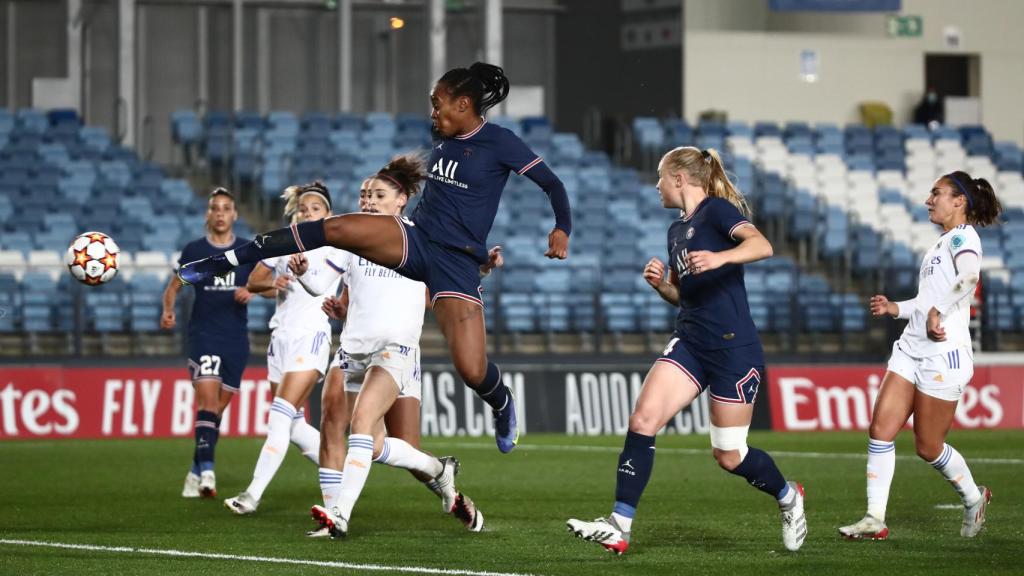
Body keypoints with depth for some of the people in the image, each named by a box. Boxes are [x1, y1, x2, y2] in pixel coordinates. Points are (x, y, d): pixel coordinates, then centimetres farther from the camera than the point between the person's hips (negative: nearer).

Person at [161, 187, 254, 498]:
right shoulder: (194, 250, 2)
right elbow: (174, 286, 9)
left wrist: (252, 290, -12)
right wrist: (168, 309, -11)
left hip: (236, 339, 3)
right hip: (203, 335, -2)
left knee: (217, 409, 8)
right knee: (207, 400, -19)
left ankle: (196, 472, 21)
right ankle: (207, 470, -27)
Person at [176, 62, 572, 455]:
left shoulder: (499, 143, -7)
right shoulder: (442, 141, 12)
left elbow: (551, 183, -4)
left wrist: (562, 230, -18)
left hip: (457, 262, -5)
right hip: (414, 240, 5)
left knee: (472, 370, -14)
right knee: (335, 229, -22)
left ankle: (502, 405, 25)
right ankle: (228, 260, -15)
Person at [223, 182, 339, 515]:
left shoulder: (335, 247, -1)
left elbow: (319, 285, -16)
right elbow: (253, 282, 12)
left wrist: (303, 270, -37)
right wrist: (272, 284, -10)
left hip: (310, 336, -7)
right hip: (281, 335, 7)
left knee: (281, 416, -17)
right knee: (293, 424, 8)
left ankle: (253, 495, -21)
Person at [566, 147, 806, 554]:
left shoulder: (716, 209, -7)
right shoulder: (677, 230, 18)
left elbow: (762, 245, -23)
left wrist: (719, 257, -40)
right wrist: (659, 284, 5)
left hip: (734, 349, -7)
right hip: (689, 344, 7)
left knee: (728, 455, 0)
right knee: (642, 419, -13)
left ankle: (789, 497, 30)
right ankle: (620, 527, -16)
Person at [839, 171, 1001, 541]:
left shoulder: (963, 236, -8)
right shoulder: (944, 243, 20)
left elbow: (969, 277, -30)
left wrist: (937, 313, -30)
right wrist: (895, 308, 19)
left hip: (944, 355, -9)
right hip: (911, 350, 9)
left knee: (928, 447, 0)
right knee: (880, 430, -4)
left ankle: (974, 498, 26)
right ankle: (875, 520, -4)